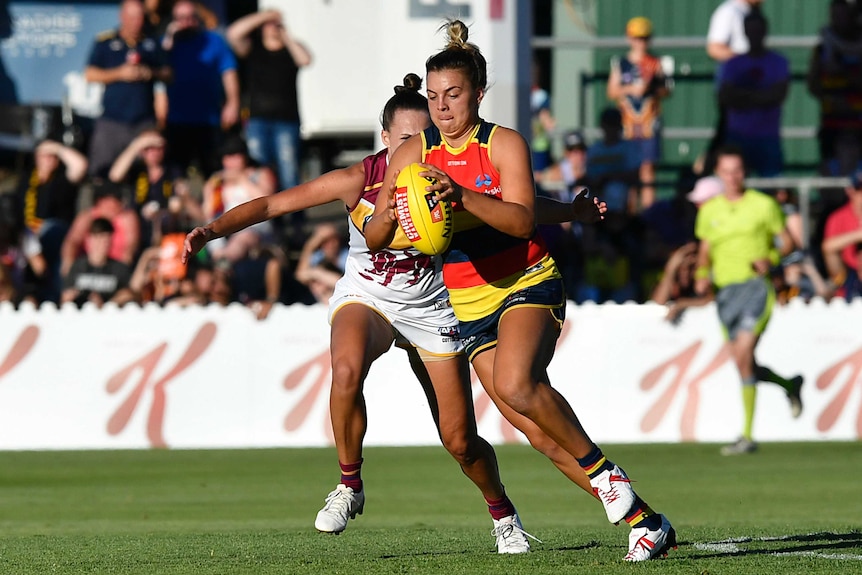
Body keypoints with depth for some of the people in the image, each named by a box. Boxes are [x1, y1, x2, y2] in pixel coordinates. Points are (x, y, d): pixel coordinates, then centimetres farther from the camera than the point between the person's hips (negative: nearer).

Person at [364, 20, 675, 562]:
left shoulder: (504, 143, -8)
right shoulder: (413, 155, 3)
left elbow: (523, 220, -22)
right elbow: (374, 239, 1)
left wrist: (462, 196, -36)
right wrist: (390, 217, -22)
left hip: (527, 283, -4)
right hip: (470, 302, 4)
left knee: (517, 385, -32)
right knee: (540, 432, -4)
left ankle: (603, 471, -12)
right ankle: (643, 521, 2)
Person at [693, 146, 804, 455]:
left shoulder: (763, 205, 0)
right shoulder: (709, 210, 11)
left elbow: (787, 241, 6)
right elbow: (705, 250, 21)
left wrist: (770, 259, -13)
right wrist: (702, 275, 2)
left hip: (756, 287, -5)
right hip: (725, 291, 5)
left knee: (743, 357, -19)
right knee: (745, 366, 8)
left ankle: (747, 435, -16)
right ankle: (790, 385, 40)